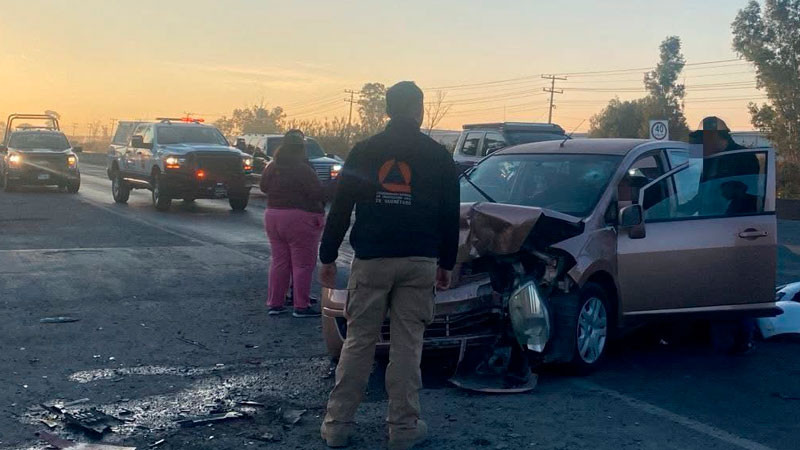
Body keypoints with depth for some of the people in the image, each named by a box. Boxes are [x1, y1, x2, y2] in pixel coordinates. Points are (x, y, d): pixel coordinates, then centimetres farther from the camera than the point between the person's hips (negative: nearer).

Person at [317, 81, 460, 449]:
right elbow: (450, 215, 6)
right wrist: (446, 263, 14)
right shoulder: (437, 156, 4)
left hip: (371, 260, 0)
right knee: (407, 344, 5)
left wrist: (328, 257, 8)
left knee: (358, 342, 6)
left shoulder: (364, 151, 3)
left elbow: (340, 208, 2)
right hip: (419, 262, 0)